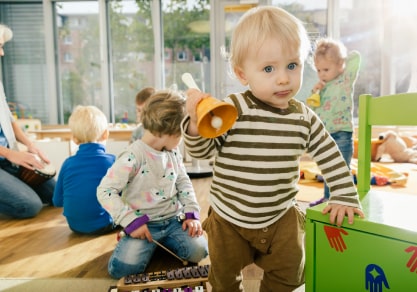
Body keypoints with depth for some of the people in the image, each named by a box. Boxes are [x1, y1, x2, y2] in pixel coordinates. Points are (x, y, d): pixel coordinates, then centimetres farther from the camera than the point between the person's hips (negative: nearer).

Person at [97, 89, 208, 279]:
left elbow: (183, 182, 12)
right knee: (123, 267, -24)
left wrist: (192, 213, -1)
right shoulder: (133, 156, -18)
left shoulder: (173, 153, 4)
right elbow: (105, 191, -20)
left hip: (173, 220, 5)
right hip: (143, 224, -4)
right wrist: (132, 222, -23)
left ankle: (163, 242, 13)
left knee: (198, 251, -16)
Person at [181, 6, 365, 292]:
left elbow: (330, 155, 3)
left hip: (282, 217, 2)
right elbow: (202, 150, -16)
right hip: (229, 218, -1)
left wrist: (344, 196, 1)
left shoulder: (304, 117, -9)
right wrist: (197, 123, -35)